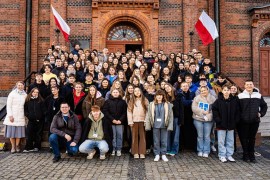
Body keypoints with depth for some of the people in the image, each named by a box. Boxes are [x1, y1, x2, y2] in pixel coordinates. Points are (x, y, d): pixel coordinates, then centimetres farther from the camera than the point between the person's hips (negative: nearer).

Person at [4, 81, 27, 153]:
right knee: (11, 131, 2)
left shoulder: (25, 95, 6)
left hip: (21, 117, 2)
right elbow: (8, 105, -4)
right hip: (12, 116, -2)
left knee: (19, 132, 2)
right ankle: (13, 146, 14)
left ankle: (17, 146, 16)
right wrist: (10, 115, -10)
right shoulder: (12, 94, -2)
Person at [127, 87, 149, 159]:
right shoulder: (131, 101, 7)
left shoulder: (145, 100, 7)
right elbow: (129, 111, 2)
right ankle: (135, 153, 7)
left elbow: (147, 111, 2)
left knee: (142, 137, 0)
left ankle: (142, 153, 4)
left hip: (142, 121, 0)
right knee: (135, 137, 2)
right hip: (134, 121, 0)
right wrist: (130, 122, -7)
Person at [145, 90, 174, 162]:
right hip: (155, 126, 0)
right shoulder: (151, 104, 3)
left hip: (164, 126, 0)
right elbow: (148, 115, 2)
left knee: (164, 141, 7)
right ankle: (157, 155, 18)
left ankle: (163, 155, 19)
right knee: (156, 141, 7)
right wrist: (147, 125, -4)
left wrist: (170, 126, -7)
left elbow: (171, 116, 0)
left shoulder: (168, 105, 1)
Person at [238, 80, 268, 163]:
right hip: (244, 122, -2)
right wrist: (239, 117, -4)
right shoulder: (240, 96, -1)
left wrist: (261, 113, 5)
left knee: (252, 138, 10)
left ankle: (251, 155, 18)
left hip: (255, 121, 2)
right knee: (244, 138, 4)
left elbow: (264, 106, 18)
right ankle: (245, 155, 16)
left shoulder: (258, 95, 8)